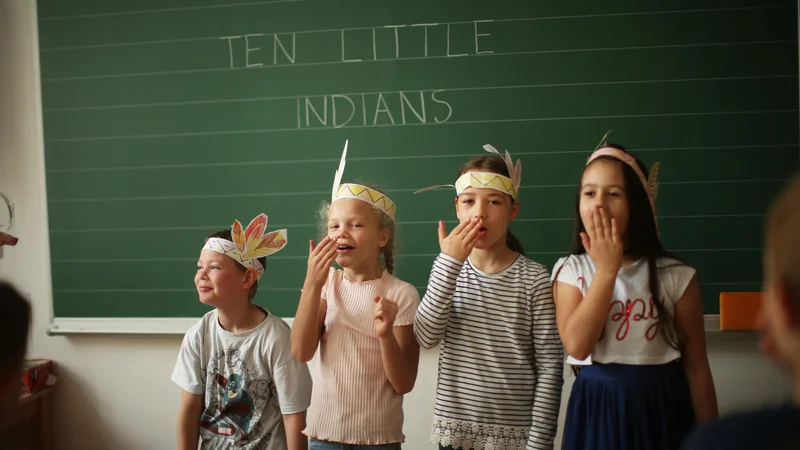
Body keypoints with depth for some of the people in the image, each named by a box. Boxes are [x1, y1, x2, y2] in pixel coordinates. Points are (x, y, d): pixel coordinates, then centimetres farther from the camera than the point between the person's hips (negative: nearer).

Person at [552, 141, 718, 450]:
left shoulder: (675, 276, -5)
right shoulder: (571, 270, -3)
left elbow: (696, 367, -2)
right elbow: (577, 345, -18)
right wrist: (607, 268, -18)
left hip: (663, 409, 0)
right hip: (597, 410, 1)